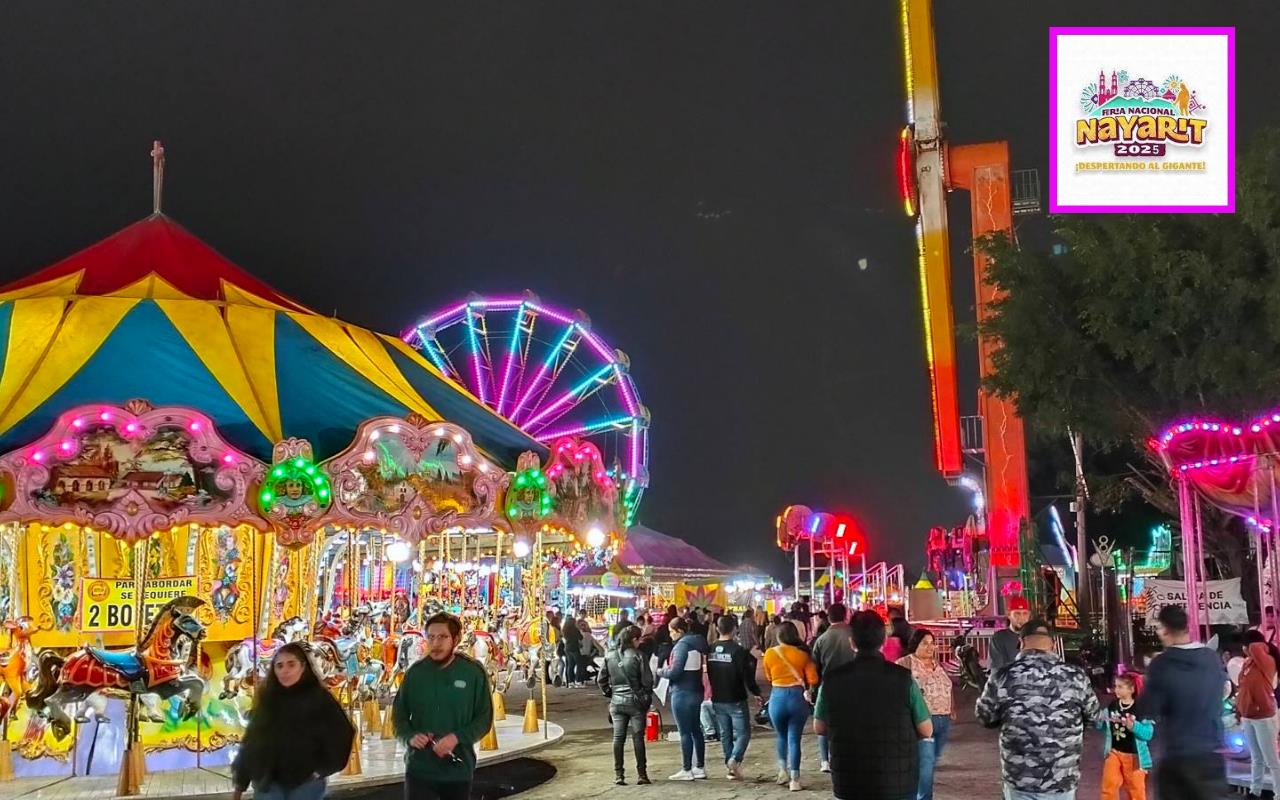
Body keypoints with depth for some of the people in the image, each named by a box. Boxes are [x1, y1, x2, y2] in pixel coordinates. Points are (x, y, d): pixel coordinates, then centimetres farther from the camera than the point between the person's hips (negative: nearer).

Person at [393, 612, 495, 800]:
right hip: (419, 769, 0)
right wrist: (410, 736, -13)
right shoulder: (415, 672, 0)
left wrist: (457, 737, -18)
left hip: (458, 769, 0)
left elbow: (484, 718, -2)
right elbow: (399, 714, 8)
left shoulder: (474, 673, -5)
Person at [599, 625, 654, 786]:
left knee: (618, 738, 6)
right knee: (638, 737, 4)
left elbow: (601, 680, 4)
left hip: (616, 702, 3)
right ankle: (641, 774, 8)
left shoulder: (610, 656, 2)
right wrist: (647, 698, 3)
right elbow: (647, 680, -11)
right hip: (636, 701, -3)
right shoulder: (638, 655, -11)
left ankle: (618, 774, 6)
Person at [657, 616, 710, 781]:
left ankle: (686, 770, 1)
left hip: (682, 694, -9)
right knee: (696, 730, 14)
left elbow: (675, 672, -21)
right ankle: (700, 768, 19)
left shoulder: (682, 645, -17)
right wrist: (668, 670, 12)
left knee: (685, 732, -3)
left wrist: (661, 672, -2)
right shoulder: (697, 643, 10)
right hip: (696, 692, 9)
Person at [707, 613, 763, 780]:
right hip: (736, 700, -5)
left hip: (717, 700, 5)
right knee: (742, 733, 1)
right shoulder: (738, 650, -16)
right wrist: (756, 692, -1)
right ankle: (734, 759, -20)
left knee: (725, 734, 13)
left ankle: (731, 767, 14)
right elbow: (747, 676, -16)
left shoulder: (711, 650, 2)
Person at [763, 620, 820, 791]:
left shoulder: (770, 653, -1)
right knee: (794, 739, 4)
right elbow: (813, 680, -4)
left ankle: (783, 770, 21)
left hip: (777, 697, 0)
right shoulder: (802, 654, -1)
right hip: (797, 697, 0)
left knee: (781, 736, 23)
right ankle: (794, 779, 3)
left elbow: (769, 678, 10)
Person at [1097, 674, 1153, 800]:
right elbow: (1102, 728, 9)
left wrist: (1134, 726, -35)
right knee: (1109, 785, -5)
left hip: (1133, 756, -3)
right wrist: (1101, 720, -12)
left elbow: (1148, 734, -20)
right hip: (1114, 752, 3)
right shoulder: (1112, 706, -2)